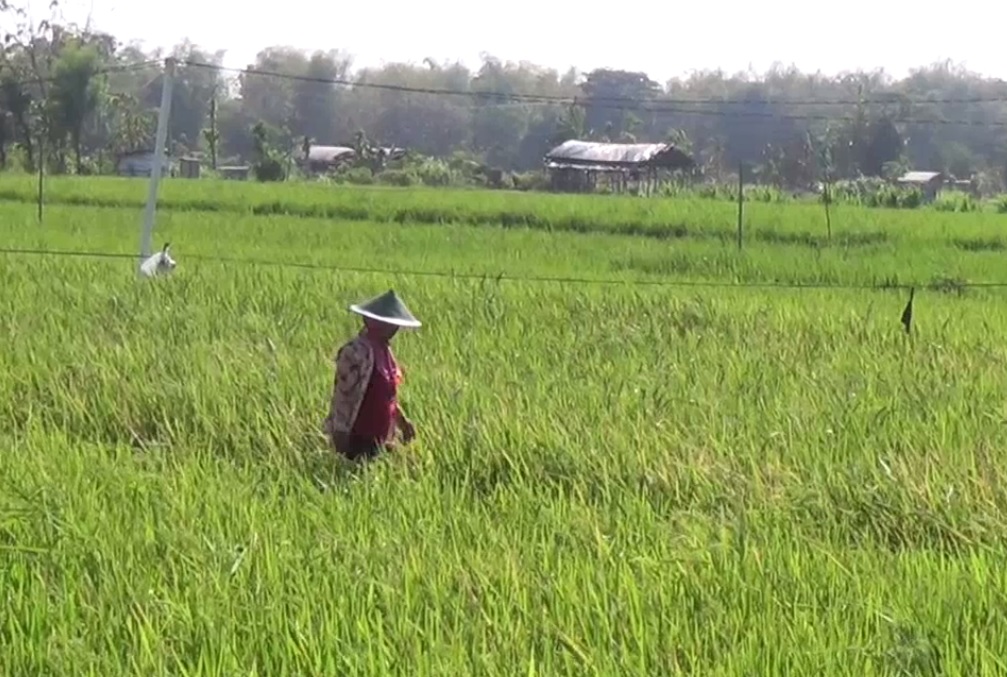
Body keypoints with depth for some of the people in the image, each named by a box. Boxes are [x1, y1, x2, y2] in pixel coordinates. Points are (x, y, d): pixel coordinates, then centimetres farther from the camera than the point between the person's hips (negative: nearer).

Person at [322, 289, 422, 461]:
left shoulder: (382, 349, 7)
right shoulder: (357, 352, -22)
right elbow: (344, 397, -22)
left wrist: (402, 420, 14)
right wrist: (341, 442, -21)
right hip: (358, 439, -9)